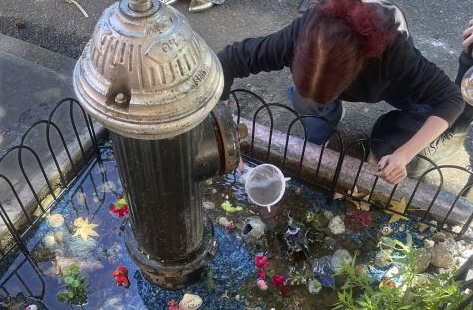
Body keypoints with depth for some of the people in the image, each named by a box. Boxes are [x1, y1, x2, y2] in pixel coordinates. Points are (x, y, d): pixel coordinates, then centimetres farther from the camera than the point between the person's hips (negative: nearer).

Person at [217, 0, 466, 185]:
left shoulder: (393, 49, -44)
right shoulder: (303, 34, -41)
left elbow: (451, 99, -35)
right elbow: (227, 60, -35)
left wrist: (403, 154, -47)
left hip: (387, 81, -1)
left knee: (431, 111, -23)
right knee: (314, 137, -17)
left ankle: (388, 147, 6)